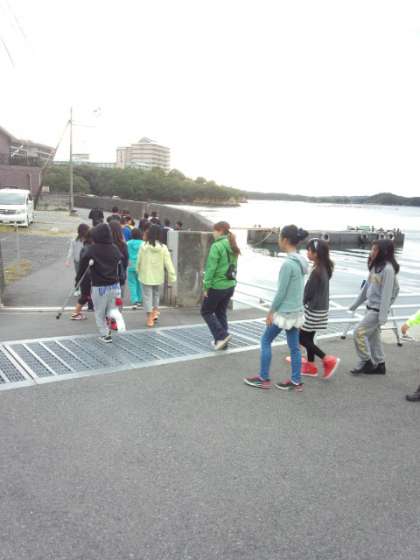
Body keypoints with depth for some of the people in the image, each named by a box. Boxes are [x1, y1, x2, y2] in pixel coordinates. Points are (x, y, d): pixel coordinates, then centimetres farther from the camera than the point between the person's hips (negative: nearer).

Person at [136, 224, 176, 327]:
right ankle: (155, 312, 22)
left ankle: (149, 319, 8)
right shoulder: (163, 248, -10)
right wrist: (172, 277, -2)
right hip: (158, 276, 2)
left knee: (147, 296, 6)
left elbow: (139, 261, -3)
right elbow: (168, 263, -8)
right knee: (156, 293, 25)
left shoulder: (144, 247, -12)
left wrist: (138, 271, 14)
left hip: (146, 276, -2)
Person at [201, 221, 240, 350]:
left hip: (217, 286, -8)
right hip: (230, 285, 8)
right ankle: (221, 340, 22)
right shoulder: (232, 247, 9)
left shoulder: (217, 246, -16)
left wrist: (206, 286, -13)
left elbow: (211, 268, -17)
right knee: (221, 313, 18)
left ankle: (222, 336, -1)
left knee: (206, 312, 9)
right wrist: (233, 283, 17)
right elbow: (234, 267, 13)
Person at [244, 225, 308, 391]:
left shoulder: (288, 263, -21)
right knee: (294, 346, 13)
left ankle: (264, 379, 16)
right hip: (296, 311, 8)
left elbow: (281, 292, -19)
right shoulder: (301, 261, 5)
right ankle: (296, 381, 21)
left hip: (284, 312, -8)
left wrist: (271, 311, -9)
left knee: (266, 341, 8)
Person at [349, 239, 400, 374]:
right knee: (373, 336, 14)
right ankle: (379, 365, 25)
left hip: (378, 309, -9)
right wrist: (356, 303, 19)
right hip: (371, 307, 9)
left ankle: (366, 362, 7)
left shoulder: (388, 269, -19)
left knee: (359, 333, -8)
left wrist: (383, 315, -23)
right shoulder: (376, 266, 9)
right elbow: (367, 286, 15)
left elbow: (387, 293, -21)